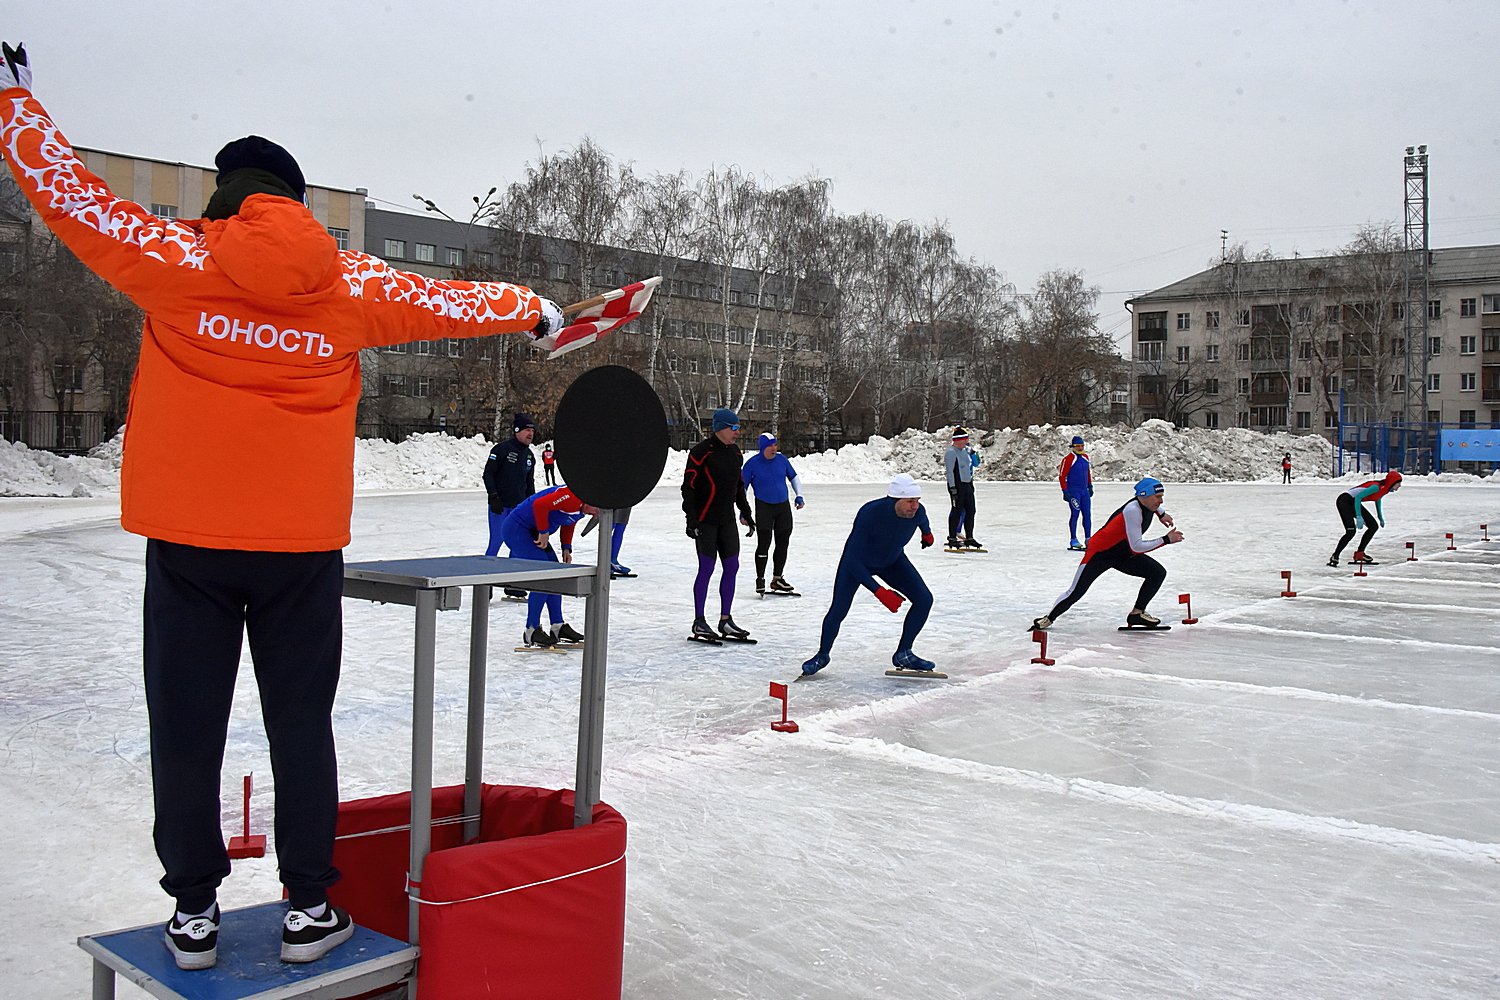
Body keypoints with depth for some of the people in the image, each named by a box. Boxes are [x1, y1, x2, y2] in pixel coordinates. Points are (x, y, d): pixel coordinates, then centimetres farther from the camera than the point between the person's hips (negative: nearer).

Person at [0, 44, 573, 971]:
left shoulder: (177, 259, 0)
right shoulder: (351, 284, 4)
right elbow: (449, 301, 17)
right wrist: (534, 310, 34)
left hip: (187, 537, -1)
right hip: (303, 544, 1)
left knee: (187, 723, 9)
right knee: (301, 723, 10)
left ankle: (194, 911, 19)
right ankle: (308, 908, 17)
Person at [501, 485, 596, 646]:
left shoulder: (581, 508, 6)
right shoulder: (572, 496, -25)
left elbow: (568, 524, 21)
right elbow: (540, 505, -32)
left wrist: (566, 548, 9)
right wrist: (544, 532, -21)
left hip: (531, 532, 11)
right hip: (516, 529, -11)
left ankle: (558, 627, 17)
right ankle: (531, 631, -6)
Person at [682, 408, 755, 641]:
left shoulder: (735, 452, 11)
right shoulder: (701, 451, -13)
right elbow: (689, 486, -13)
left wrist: (745, 511, 19)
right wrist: (691, 519, -17)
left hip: (727, 519, 8)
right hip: (705, 521, -8)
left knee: (732, 567, 6)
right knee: (706, 568, -4)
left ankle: (725, 620, 16)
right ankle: (699, 622, 6)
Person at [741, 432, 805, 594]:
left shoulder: (781, 459, 2)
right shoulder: (752, 463, -8)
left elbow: (793, 477, 17)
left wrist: (799, 496, 6)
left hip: (783, 507, 4)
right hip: (764, 508, -4)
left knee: (782, 544, 8)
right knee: (764, 544, -10)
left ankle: (777, 579, 20)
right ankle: (760, 580, 2)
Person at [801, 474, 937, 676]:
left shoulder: (918, 511, -26)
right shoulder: (870, 513, -40)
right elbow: (853, 561, -37)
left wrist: (927, 533, 27)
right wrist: (879, 592, -42)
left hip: (892, 561, 4)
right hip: (857, 562, -4)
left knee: (924, 599, -9)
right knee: (838, 610, -14)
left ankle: (903, 654, 7)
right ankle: (822, 655, 15)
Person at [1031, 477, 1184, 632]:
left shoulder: (1147, 502, -5)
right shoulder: (1132, 510, -31)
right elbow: (1137, 546, -33)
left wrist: (1161, 514, 26)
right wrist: (1166, 540, -29)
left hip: (1124, 554, 8)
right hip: (1100, 553, -8)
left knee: (1159, 573, -4)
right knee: (1075, 593, -10)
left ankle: (1137, 613, 4)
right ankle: (1049, 619, 11)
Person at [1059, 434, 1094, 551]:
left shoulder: (1085, 457, 10)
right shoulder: (1068, 458, -12)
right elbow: (1061, 476, -12)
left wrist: (1090, 486, 21)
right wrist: (1065, 491, -14)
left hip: (1085, 491, 6)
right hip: (1073, 491, -6)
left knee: (1087, 514, 6)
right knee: (1075, 514, -5)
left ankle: (1088, 538, 13)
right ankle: (1073, 540, 2)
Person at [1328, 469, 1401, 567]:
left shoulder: (1384, 489, 5)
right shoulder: (1376, 487, -23)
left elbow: (1377, 499, 26)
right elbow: (1358, 497, -28)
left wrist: (1380, 518, 32)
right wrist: (1359, 517, -31)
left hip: (1354, 503, 10)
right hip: (1344, 501, -10)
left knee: (1374, 526, 7)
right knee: (1351, 531, -22)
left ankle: (1359, 553, 13)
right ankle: (1334, 557, -13)